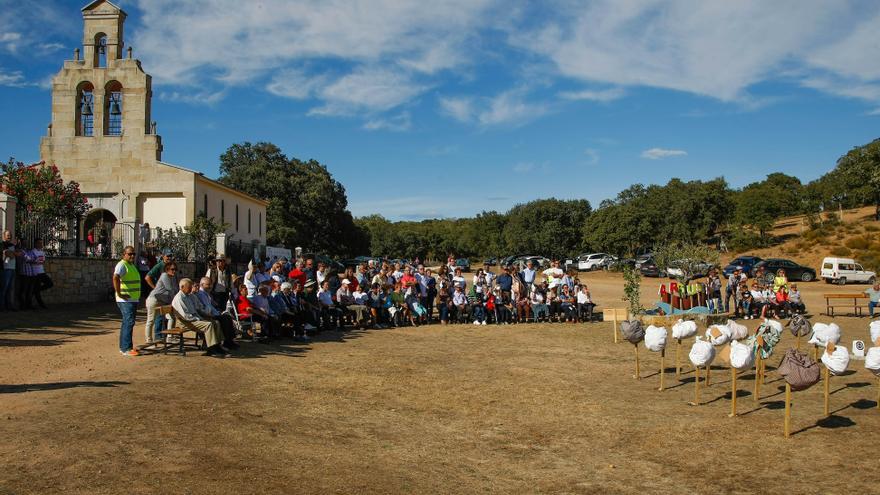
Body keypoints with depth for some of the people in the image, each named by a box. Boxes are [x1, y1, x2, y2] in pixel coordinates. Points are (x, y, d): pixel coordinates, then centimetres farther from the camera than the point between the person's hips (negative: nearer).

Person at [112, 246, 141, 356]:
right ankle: (126, 349, -11)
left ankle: (123, 347, 22)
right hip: (126, 300, -10)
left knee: (127, 323, 14)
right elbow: (115, 278, -29)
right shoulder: (122, 265, -13)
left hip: (133, 300, 10)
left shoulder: (132, 265, 18)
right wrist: (119, 294, -27)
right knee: (129, 322, -12)